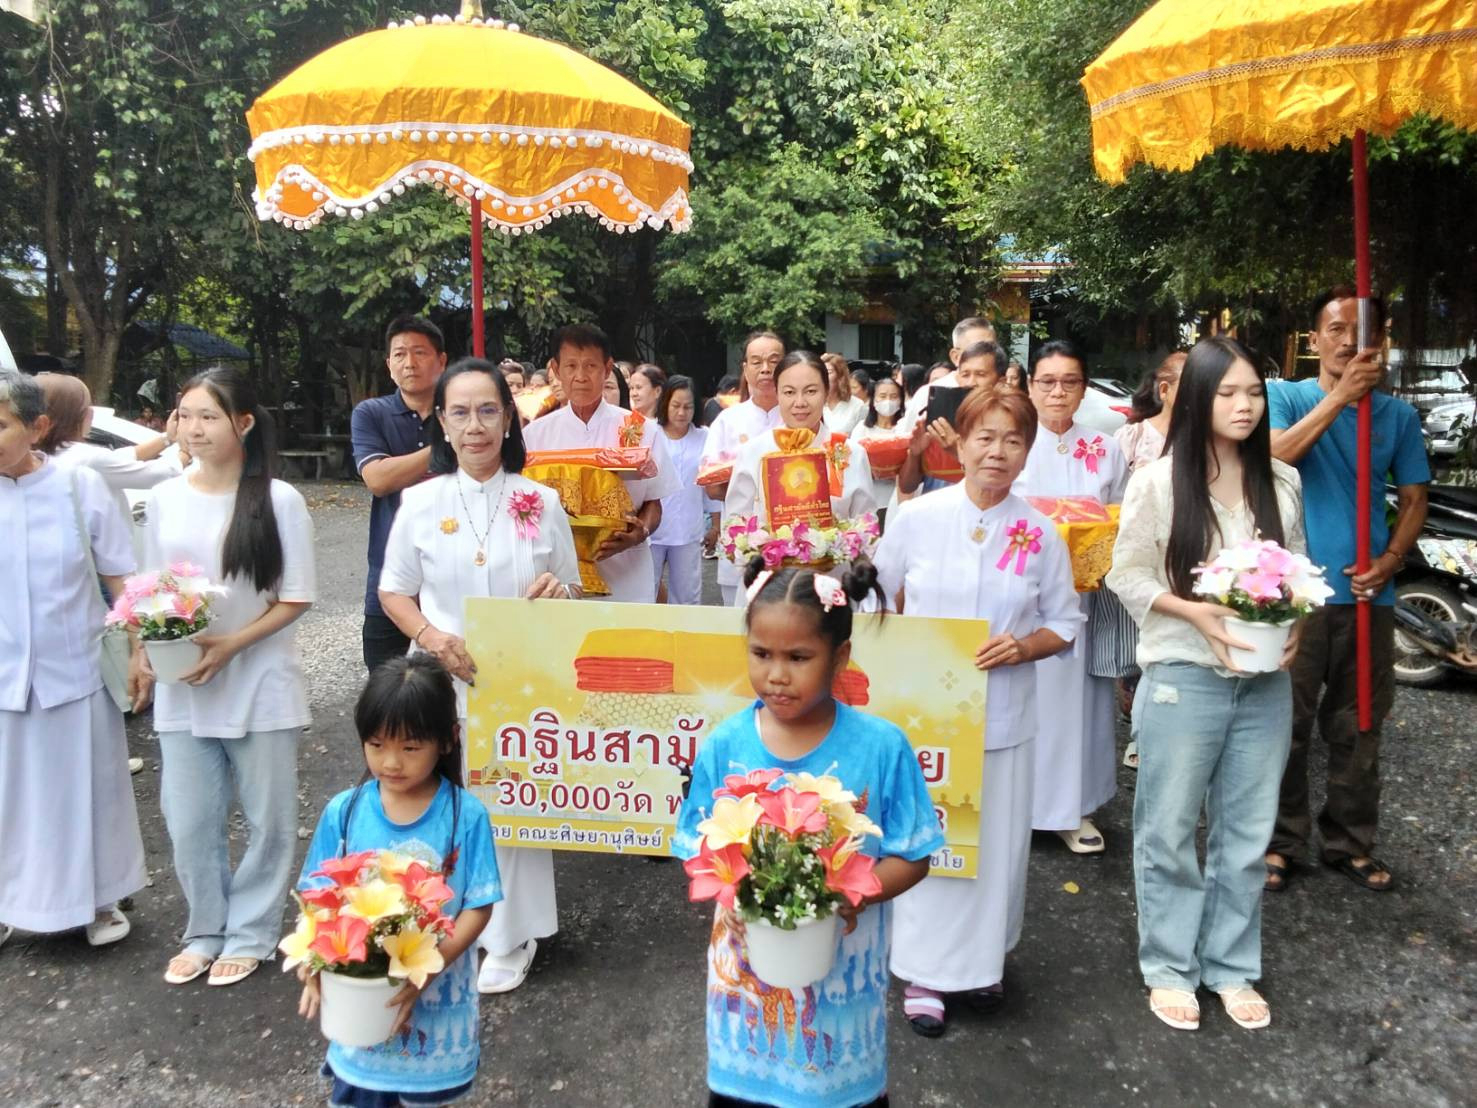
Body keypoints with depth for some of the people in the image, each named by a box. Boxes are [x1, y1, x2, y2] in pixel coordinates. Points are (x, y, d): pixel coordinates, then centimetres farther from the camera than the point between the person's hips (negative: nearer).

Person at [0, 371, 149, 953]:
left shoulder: (81, 485, -8)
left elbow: (121, 579, -2)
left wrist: (140, 657, -3)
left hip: (75, 670, -1)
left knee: (85, 786, 13)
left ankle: (99, 899, 30)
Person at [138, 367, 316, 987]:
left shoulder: (279, 500, -9)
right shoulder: (165, 499, 3)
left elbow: (295, 600, -7)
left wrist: (229, 645, -17)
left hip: (260, 686, -3)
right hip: (182, 690, 3)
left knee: (269, 819, 7)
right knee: (189, 821, 10)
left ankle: (249, 934, 26)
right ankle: (205, 932, 31)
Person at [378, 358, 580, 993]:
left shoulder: (540, 502, 4)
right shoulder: (422, 503, 3)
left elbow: (571, 592, 10)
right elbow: (393, 592, 7)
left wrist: (555, 592, -15)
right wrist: (438, 641, -11)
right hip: (444, 680, 0)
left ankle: (509, 938, 21)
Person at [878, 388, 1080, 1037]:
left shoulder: (1040, 534, -1)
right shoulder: (915, 517, -3)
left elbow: (1065, 624, 6)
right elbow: (879, 601, 8)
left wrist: (1022, 648, -12)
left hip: (1002, 715, 1)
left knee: (994, 841, 10)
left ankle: (980, 959, 33)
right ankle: (925, 972, 22)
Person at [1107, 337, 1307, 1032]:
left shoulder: (1282, 482, 3)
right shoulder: (1158, 481, -9)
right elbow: (1127, 576, -5)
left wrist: (1294, 624, -8)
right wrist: (1198, 614, -18)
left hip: (1265, 681, 4)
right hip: (1184, 678, -4)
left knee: (1247, 832, 13)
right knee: (1169, 830, 8)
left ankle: (1232, 967, 30)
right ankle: (1169, 968, 25)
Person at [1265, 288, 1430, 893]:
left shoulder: (1398, 414, 8)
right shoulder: (1286, 397, 1)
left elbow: (1414, 497, 10)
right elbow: (1273, 458, -17)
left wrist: (1390, 560, -7)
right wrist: (1340, 396, -22)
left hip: (1368, 594, 3)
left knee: (1358, 729, 11)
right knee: (1287, 725, 3)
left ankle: (1350, 843, 25)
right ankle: (1281, 841, 15)